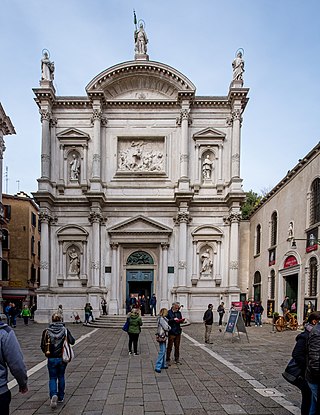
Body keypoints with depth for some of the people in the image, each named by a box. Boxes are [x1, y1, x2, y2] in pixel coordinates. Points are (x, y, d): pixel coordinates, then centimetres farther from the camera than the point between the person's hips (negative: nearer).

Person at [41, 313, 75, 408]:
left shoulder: (47, 331, -8)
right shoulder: (65, 330, -8)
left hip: (51, 359, -1)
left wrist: (46, 353, 12)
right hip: (62, 358, 1)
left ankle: (53, 395, -13)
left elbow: (42, 345, -7)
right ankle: (61, 397, 26)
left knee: (52, 378, 10)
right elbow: (72, 341, -9)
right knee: (61, 377, 18)